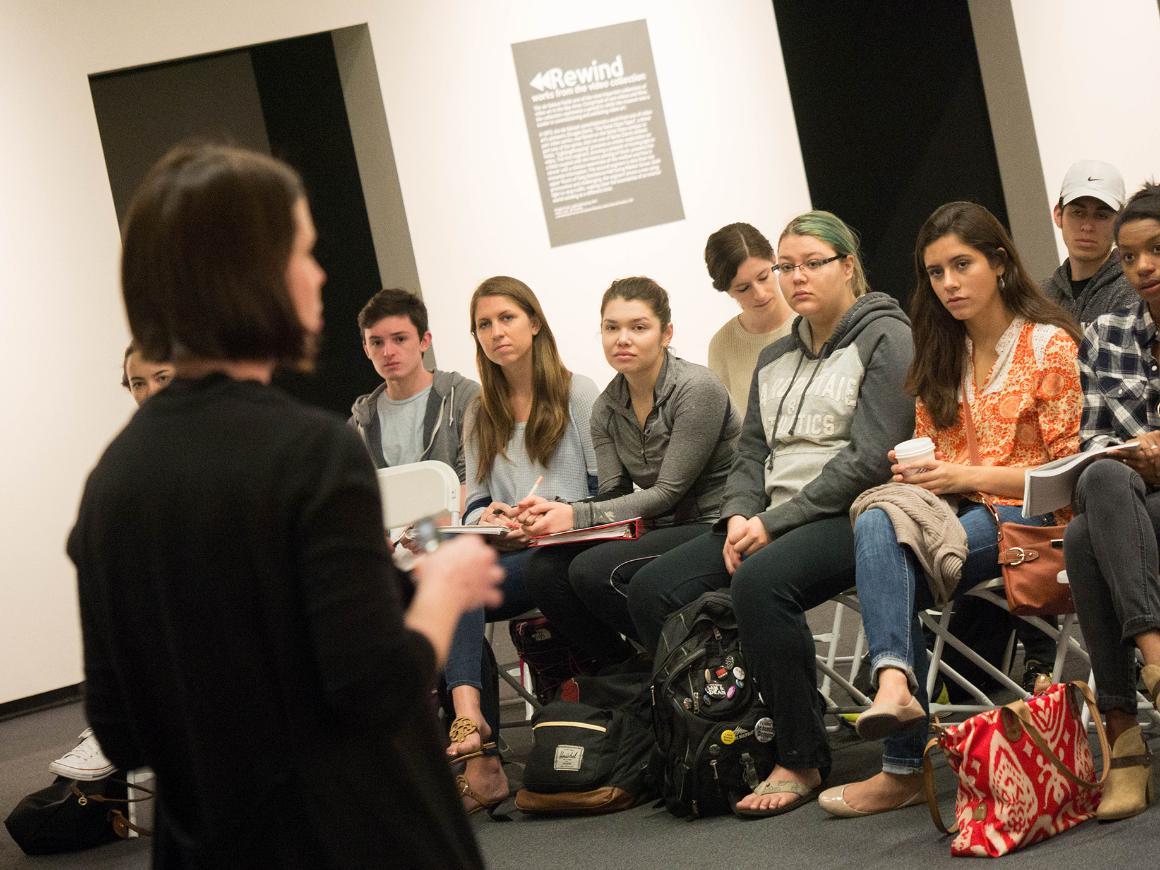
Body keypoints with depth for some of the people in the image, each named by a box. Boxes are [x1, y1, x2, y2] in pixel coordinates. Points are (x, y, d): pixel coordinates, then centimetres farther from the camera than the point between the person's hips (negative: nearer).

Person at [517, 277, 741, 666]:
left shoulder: (697, 389, -14)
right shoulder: (606, 409, 8)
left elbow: (668, 493, -16)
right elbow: (612, 496, 3)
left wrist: (576, 516, -23)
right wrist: (554, 513, -19)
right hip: (656, 531, 7)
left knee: (595, 570, -28)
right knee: (544, 567, -16)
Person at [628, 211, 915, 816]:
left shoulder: (885, 338, -4)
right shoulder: (775, 359, 21)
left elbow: (869, 459, -14)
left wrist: (774, 522, -16)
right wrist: (740, 516, -5)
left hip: (853, 516, -8)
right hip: (769, 523, 8)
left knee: (759, 581, -36)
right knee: (651, 590, -10)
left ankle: (802, 763, -23)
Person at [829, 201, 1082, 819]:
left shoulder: (1049, 344, -1)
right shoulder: (941, 356, 18)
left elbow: (1066, 469, -5)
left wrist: (968, 476, -16)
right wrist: (913, 472, -4)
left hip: (1023, 515, -5)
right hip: (948, 509, 5)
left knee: (889, 568, -30)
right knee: (876, 525, -31)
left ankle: (905, 767, -31)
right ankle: (895, 682, -44)